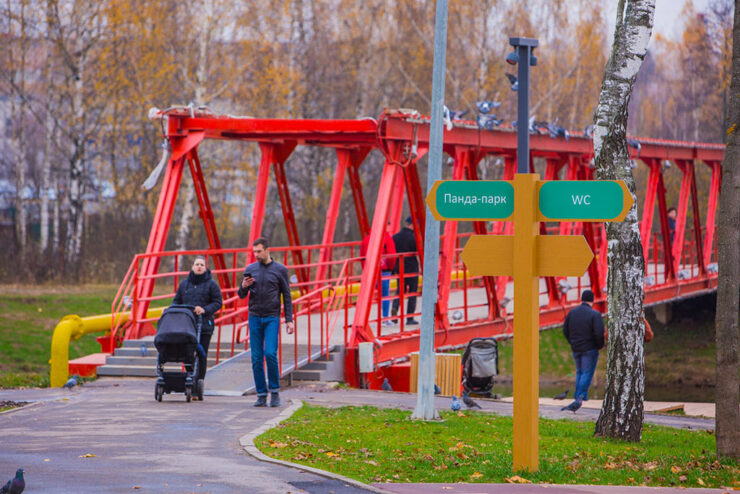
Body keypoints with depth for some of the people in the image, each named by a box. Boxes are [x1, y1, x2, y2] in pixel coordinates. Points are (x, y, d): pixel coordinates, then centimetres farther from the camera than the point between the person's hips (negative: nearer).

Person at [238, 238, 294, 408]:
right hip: (254, 318, 3)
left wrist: (289, 320, -2)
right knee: (257, 358, 0)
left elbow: (287, 296, 5)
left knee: (270, 353, -15)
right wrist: (243, 287, -9)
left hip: (272, 318, -3)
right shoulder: (250, 269, 9)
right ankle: (261, 395, 6)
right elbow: (241, 295, 14)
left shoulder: (280, 270, 2)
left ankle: (274, 390, -1)